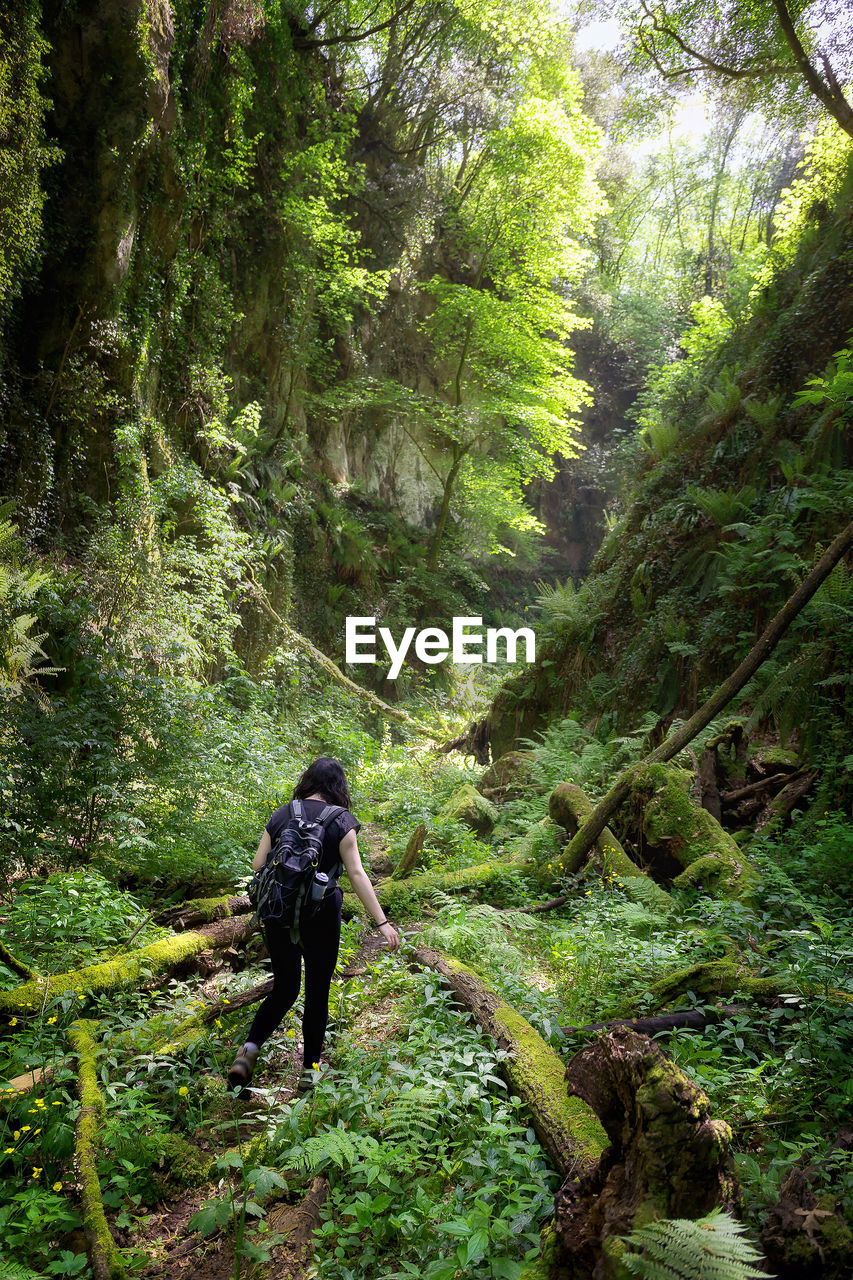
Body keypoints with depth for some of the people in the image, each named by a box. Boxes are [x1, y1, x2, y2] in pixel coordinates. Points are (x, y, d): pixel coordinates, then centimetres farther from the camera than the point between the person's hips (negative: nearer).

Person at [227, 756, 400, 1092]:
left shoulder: (281, 815, 2)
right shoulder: (340, 821, -8)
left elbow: (258, 865, 2)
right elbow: (357, 874, -12)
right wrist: (382, 922, -10)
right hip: (320, 916, -3)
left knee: (284, 988, 18)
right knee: (317, 993, 12)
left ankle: (248, 1050, 1)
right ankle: (310, 1070, 22)